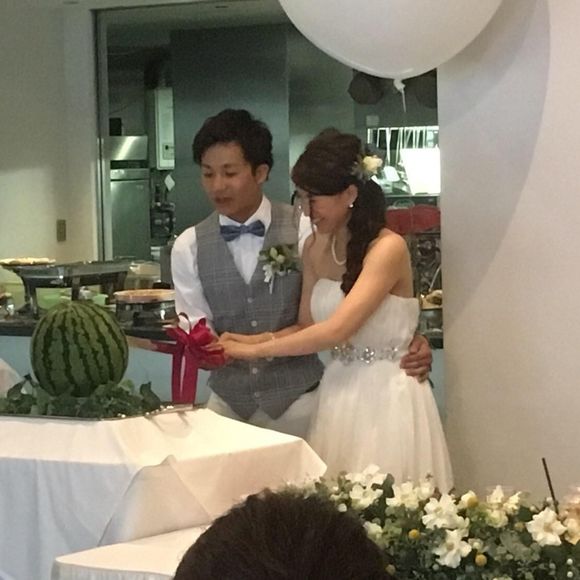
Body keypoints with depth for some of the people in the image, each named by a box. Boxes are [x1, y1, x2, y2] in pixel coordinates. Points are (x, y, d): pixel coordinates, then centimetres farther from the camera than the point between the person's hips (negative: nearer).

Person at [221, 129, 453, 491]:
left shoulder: (388, 248, -15)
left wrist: (256, 350, -18)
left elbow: (337, 329, -22)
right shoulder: (315, 249, 8)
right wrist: (245, 342, -4)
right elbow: (308, 327, 12)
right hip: (339, 393, 6)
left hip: (388, 394, -6)